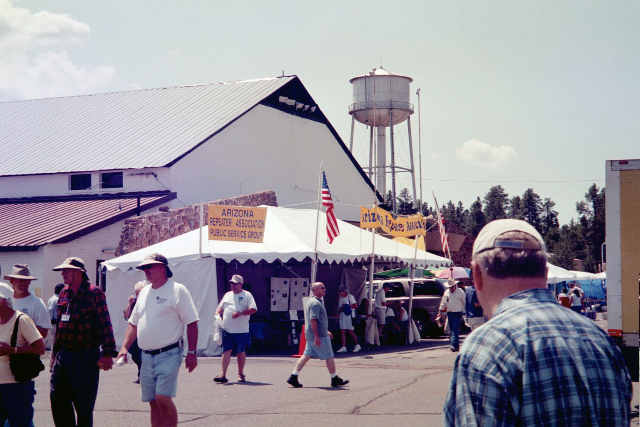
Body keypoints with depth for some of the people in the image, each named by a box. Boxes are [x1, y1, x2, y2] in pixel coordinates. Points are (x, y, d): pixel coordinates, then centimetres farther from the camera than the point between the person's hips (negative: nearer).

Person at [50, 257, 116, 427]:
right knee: (58, 400, 7)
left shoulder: (94, 293, -8)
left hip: (86, 358, -7)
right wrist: (55, 352, 20)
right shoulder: (64, 294, 13)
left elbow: (105, 324, -12)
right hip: (63, 355, 7)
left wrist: (107, 353, -17)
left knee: (83, 405, 0)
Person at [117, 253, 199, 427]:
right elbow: (133, 323, 21)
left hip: (168, 354, -7)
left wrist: (192, 353, -12)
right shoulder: (144, 292, 16)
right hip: (147, 356, 7)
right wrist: (124, 347, 9)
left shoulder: (178, 290, -5)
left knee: (163, 398, -16)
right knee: (153, 403, 8)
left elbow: (192, 323, -7)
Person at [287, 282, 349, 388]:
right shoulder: (316, 303, -17)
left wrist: (326, 331, 28)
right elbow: (313, 320, -25)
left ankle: (293, 377, 6)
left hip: (310, 335, 10)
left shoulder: (310, 301, 17)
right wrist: (317, 336, -27)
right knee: (329, 357, 1)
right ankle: (335, 379, 11)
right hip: (319, 335, -10)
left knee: (306, 356, 9)